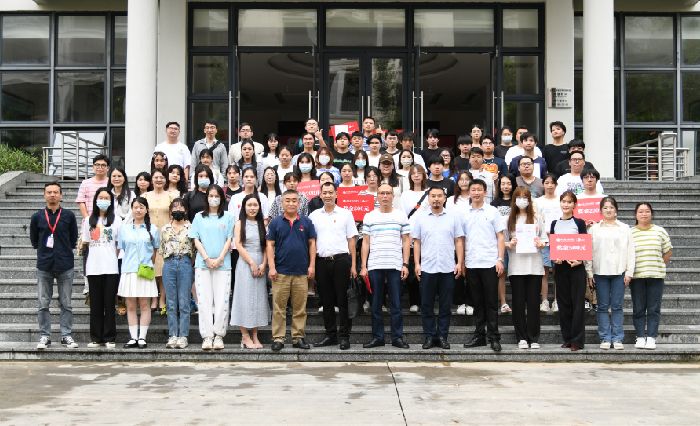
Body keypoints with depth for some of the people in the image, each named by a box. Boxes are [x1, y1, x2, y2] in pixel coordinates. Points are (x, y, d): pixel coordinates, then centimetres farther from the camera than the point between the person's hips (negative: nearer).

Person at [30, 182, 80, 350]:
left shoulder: (69, 216, 2)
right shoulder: (37, 217, 4)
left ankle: (66, 335, 12)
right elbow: (34, 241, 13)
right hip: (44, 266, 1)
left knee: (66, 304, 4)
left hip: (65, 266, -1)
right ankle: (45, 336, 12)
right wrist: (44, 250, 7)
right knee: (43, 304, 3)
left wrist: (64, 251, 5)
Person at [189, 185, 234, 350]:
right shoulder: (199, 217, 11)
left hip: (223, 264, -1)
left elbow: (229, 240, 4)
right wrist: (207, 259, -7)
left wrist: (219, 259, -7)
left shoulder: (228, 217, 9)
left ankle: (219, 335, 2)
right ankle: (207, 336, 0)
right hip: (202, 264, 1)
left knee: (222, 301, -5)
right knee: (204, 301, -3)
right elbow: (196, 240, 5)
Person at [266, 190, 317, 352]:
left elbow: (312, 243, 8)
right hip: (281, 272, -1)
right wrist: (271, 267, -6)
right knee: (279, 307, 1)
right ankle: (278, 338, 5)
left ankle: (298, 337, 14)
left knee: (300, 308, 6)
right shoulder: (275, 222, 4)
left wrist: (312, 265, 0)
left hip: (302, 272, 1)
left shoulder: (306, 222, 7)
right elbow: (270, 245, 2)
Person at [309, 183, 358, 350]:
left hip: (341, 259, -2)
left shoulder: (345, 214, 6)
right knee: (326, 301, 8)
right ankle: (330, 335, 17)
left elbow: (351, 241, 4)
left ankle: (344, 336, 5)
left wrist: (353, 265, -2)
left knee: (343, 300, -2)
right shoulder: (314, 216, 11)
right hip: (322, 261, 3)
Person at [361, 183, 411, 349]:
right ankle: (377, 337, 13)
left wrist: (405, 264, -1)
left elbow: (406, 241, 7)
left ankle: (398, 337, 8)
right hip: (374, 266, 1)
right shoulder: (369, 217, 9)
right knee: (375, 304, 5)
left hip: (395, 266, -1)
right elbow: (365, 242, 9)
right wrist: (363, 266, 2)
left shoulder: (401, 216, 7)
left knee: (396, 304, 2)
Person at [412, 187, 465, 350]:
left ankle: (442, 336, 13)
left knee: (446, 305, 5)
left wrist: (460, 263, -2)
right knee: (427, 305, 4)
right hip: (427, 268, 0)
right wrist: (417, 264, -1)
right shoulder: (420, 217, 6)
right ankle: (429, 336, 12)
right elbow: (416, 243, 6)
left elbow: (459, 241, 6)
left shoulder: (453, 217, 5)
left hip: (448, 268, 0)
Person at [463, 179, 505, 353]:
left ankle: (493, 337, 5)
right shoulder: (464, 214, 9)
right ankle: (479, 335, 16)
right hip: (471, 264, 3)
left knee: (491, 302, 0)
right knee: (477, 302, 9)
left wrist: (500, 259, -8)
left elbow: (500, 237, 1)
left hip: (489, 263, -3)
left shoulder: (492, 211, 2)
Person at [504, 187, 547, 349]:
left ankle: (534, 338, 7)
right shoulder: (509, 220, 8)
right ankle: (521, 338, 9)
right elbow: (503, 242, 7)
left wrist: (540, 244, -12)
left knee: (533, 302, 1)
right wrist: (509, 244, -14)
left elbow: (544, 240, 9)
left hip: (534, 266, 0)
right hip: (516, 267, 0)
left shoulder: (537, 219, 9)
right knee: (518, 302, 2)